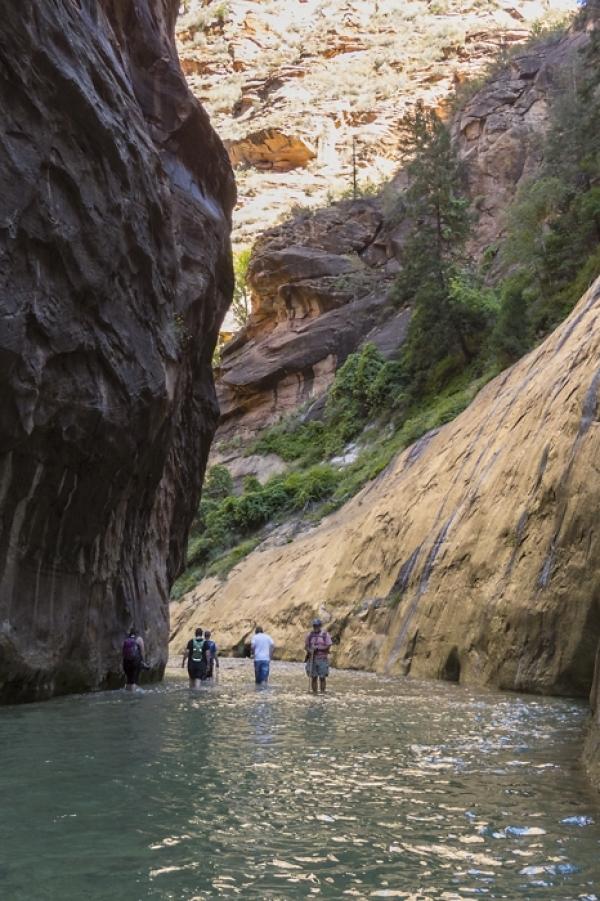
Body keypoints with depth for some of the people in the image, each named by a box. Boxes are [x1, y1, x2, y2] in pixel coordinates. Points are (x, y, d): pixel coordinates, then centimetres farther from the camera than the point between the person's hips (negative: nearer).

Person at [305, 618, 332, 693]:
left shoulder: (325, 635, -1)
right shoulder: (310, 635, 7)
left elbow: (328, 647, -6)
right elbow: (306, 646, 5)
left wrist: (317, 647, -17)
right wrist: (310, 650, -17)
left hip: (322, 659, -2)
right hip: (312, 659, 2)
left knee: (322, 678, -3)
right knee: (313, 678, 1)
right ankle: (315, 694, 6)